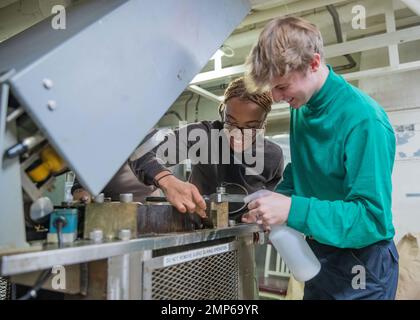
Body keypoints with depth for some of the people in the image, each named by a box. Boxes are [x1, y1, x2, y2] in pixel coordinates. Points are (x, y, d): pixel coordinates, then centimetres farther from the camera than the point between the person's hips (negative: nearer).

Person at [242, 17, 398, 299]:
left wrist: (294, 211, -34)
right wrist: (274, 204, -7)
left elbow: (373, 217, -26)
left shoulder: (364, 120, -26)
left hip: (361, 264, -6)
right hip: (318, 254, 7)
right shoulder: (301, 108, -2)